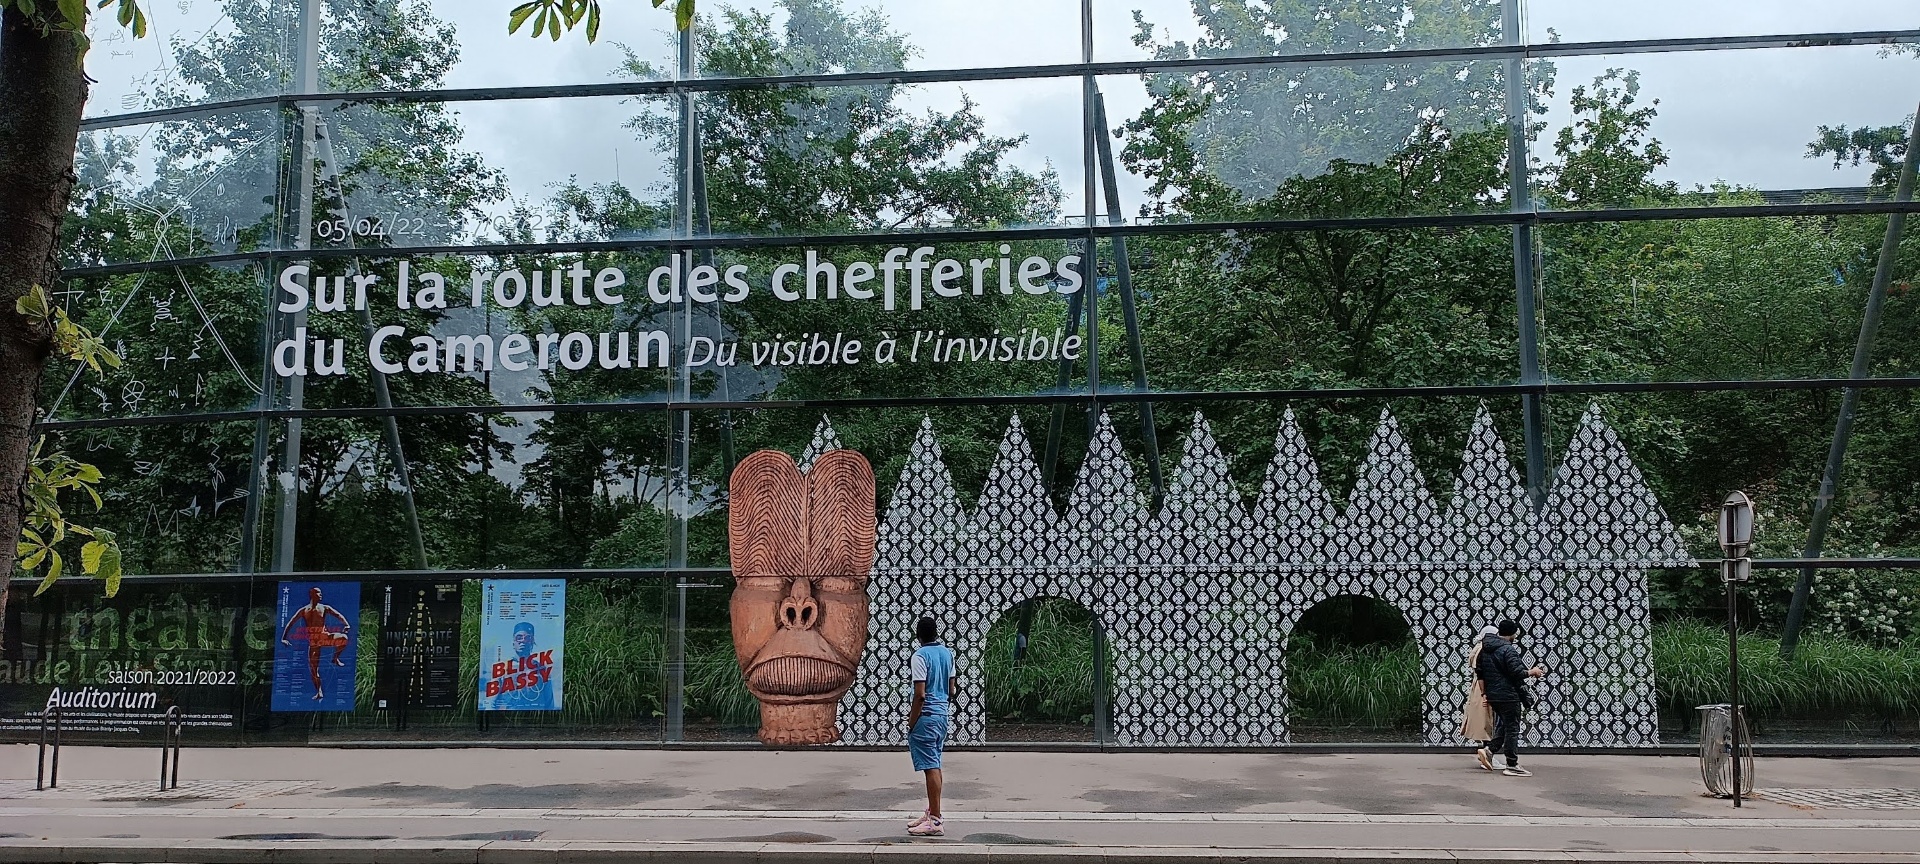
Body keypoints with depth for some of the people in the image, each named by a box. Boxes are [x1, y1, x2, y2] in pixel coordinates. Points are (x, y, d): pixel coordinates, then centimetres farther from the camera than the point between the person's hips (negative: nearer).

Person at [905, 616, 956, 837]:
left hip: (926, 717, -8)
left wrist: (911, 723, -12)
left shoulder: (920, 656, -15)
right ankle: (931, 813, 27)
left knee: (931, 767, -7)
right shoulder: (947, 653, 9)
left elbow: (920, 694, -19)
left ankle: (935, 821, -5)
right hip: (943, 715, 8)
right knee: (934, 766, 17)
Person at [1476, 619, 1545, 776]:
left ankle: (1489, 750, 8)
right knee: (1512, 729, 1)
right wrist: (1532, 672, -3)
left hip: (1492, 695, 8)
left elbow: (1479, 671, 15)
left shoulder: (1485, 648, 10)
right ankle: (1512, 766, 4)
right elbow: (1517, 673, -21)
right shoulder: (1508, 649, -17)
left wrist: (1484, 692, 19)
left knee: (1504, 726, 20)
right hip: (1508, 695, -8)